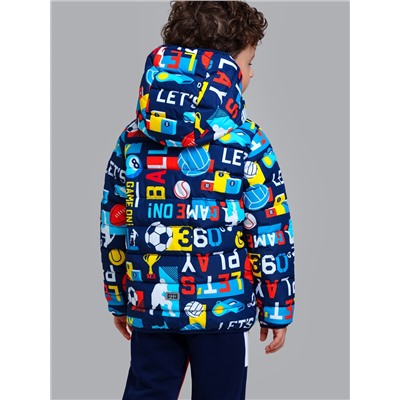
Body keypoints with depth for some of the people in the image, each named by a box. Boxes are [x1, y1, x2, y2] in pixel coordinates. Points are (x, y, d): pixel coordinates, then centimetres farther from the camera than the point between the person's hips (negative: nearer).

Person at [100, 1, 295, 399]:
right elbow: (270, 235, -9)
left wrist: (118, 301, 16)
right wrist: (277, 311, 0)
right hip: (224, 306, -3)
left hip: (150, 306, 4)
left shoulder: (132, 141, 2)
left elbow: (113, 229, 6)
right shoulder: (247, 144, -10)